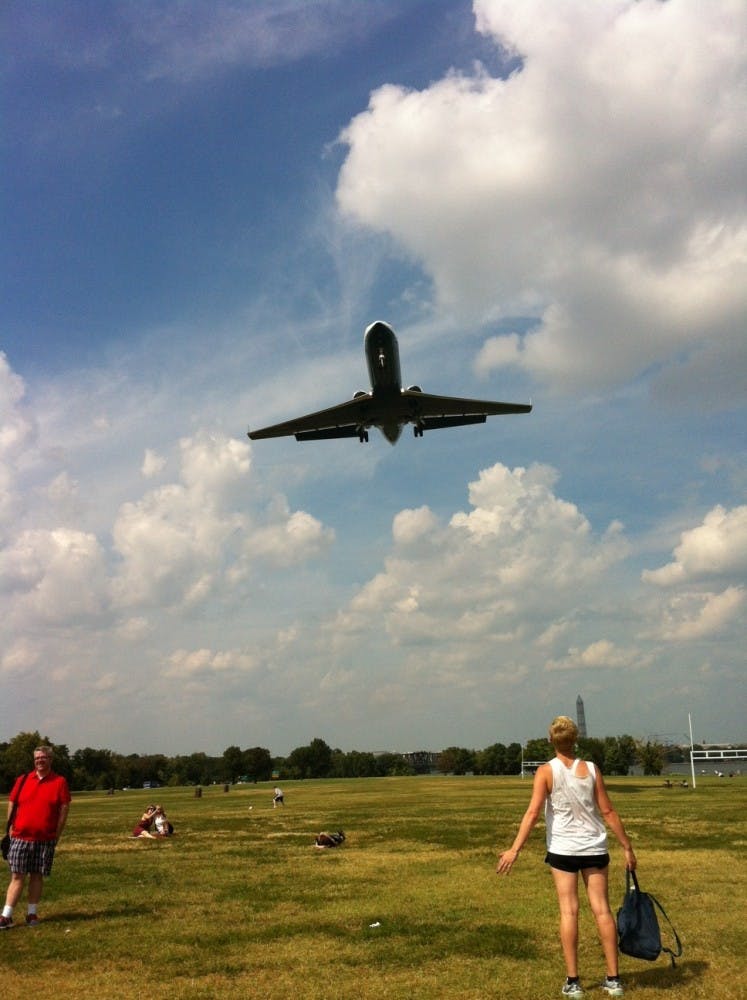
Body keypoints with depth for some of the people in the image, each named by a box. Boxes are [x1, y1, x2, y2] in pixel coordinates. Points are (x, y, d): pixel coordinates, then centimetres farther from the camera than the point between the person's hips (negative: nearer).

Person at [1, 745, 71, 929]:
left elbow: (64, 809, -1)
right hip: (20, 837, 1)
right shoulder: (22, 780, 5)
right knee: (17, 876, 0)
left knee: (37, 876, 7)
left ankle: (32, 914, 16)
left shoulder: (59, 782, -1)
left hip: (45, 839, -1)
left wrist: (57, 835, -4)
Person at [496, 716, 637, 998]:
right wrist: (627, 847, 10)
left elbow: (533, 813, -14)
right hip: (594, 848, 2)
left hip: (563, 849, -2)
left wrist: (514, 849, -13)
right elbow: (608, 812, 1)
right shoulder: (591, 770, -1)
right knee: (602, 909, 8)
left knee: (569, 911, 3)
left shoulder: (546, 771, -7)